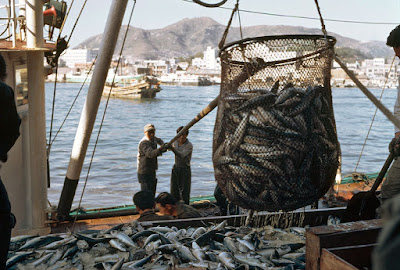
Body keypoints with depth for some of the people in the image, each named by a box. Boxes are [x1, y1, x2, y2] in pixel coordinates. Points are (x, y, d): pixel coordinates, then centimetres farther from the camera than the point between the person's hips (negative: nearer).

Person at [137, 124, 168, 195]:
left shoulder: (152, 139, 5)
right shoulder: (144, 143, -22)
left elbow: (158, 140, 30)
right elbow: (150, 154, -40)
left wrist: (163, 145, 9)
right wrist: (160, 149, -56)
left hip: (151, 172, 9)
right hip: (144, 173, -9)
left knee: (152, 194, 17)